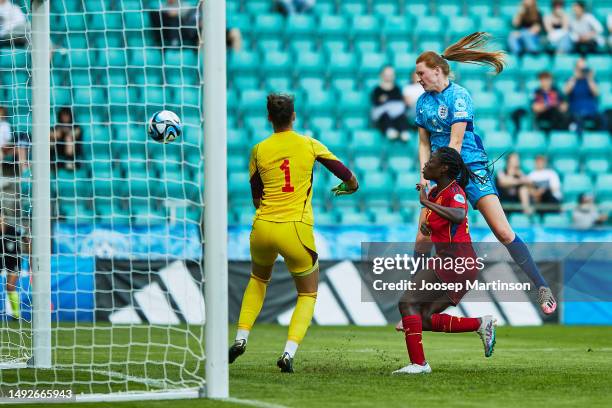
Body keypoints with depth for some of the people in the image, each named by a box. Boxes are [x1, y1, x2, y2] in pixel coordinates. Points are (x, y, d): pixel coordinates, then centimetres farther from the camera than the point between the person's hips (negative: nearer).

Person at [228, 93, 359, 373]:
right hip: (296, 229, -2)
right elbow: (349, 178, 7)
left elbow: (256, 198, 10)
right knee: (308, 294, 15)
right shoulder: (309, 145, 1)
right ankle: (289, 352, -5)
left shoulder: (259, 150, 3)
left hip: (263, 227, 2)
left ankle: (241, 338, 21)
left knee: (258, 278, 32)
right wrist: (350, 185, 30)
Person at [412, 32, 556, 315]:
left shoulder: (458, 96, -11)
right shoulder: (422, 102, 9)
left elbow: (455, 143, -15)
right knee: (423, 238, -3)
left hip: (470, 167, -6)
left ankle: (542, 288, -6)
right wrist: (425, 176, 0)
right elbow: (424, 144, 13)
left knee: (503, 231, -13)